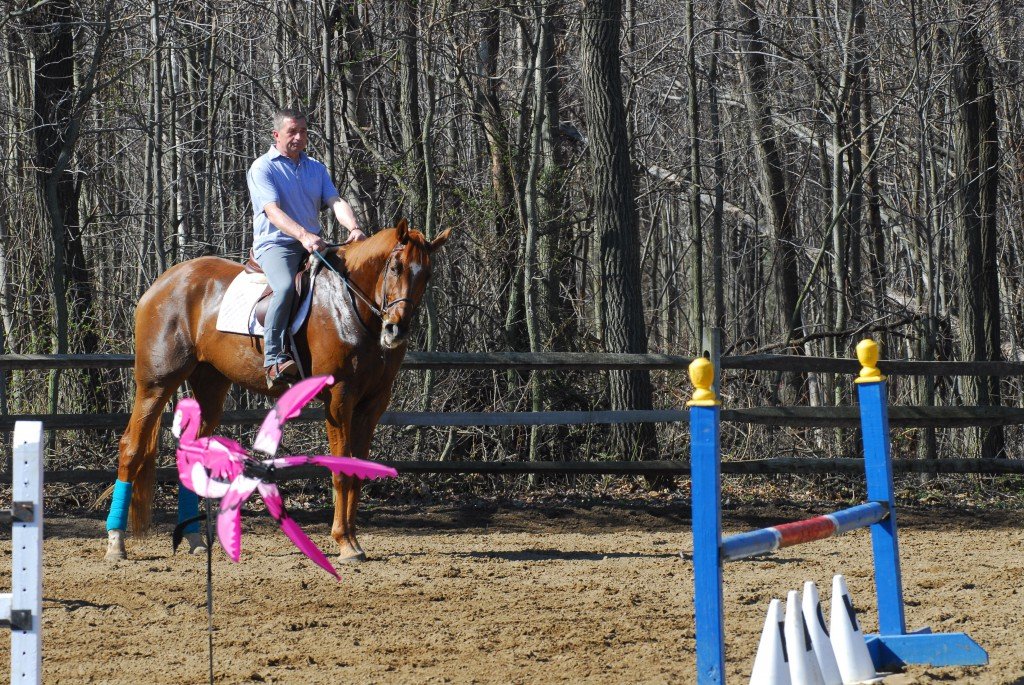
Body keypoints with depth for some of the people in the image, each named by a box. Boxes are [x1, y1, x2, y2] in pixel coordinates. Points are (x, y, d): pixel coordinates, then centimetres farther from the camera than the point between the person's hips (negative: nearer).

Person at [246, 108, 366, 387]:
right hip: (275, 243, -7)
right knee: (285, 286, -36)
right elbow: (273, 210, -17)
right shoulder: (263, 168, -2)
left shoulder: (316, 168, 18)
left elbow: (336, 201, 3)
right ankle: (274, 359, -38)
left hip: (313, 246, 7)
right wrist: (303, 235, -34)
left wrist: (353, 227, -19)